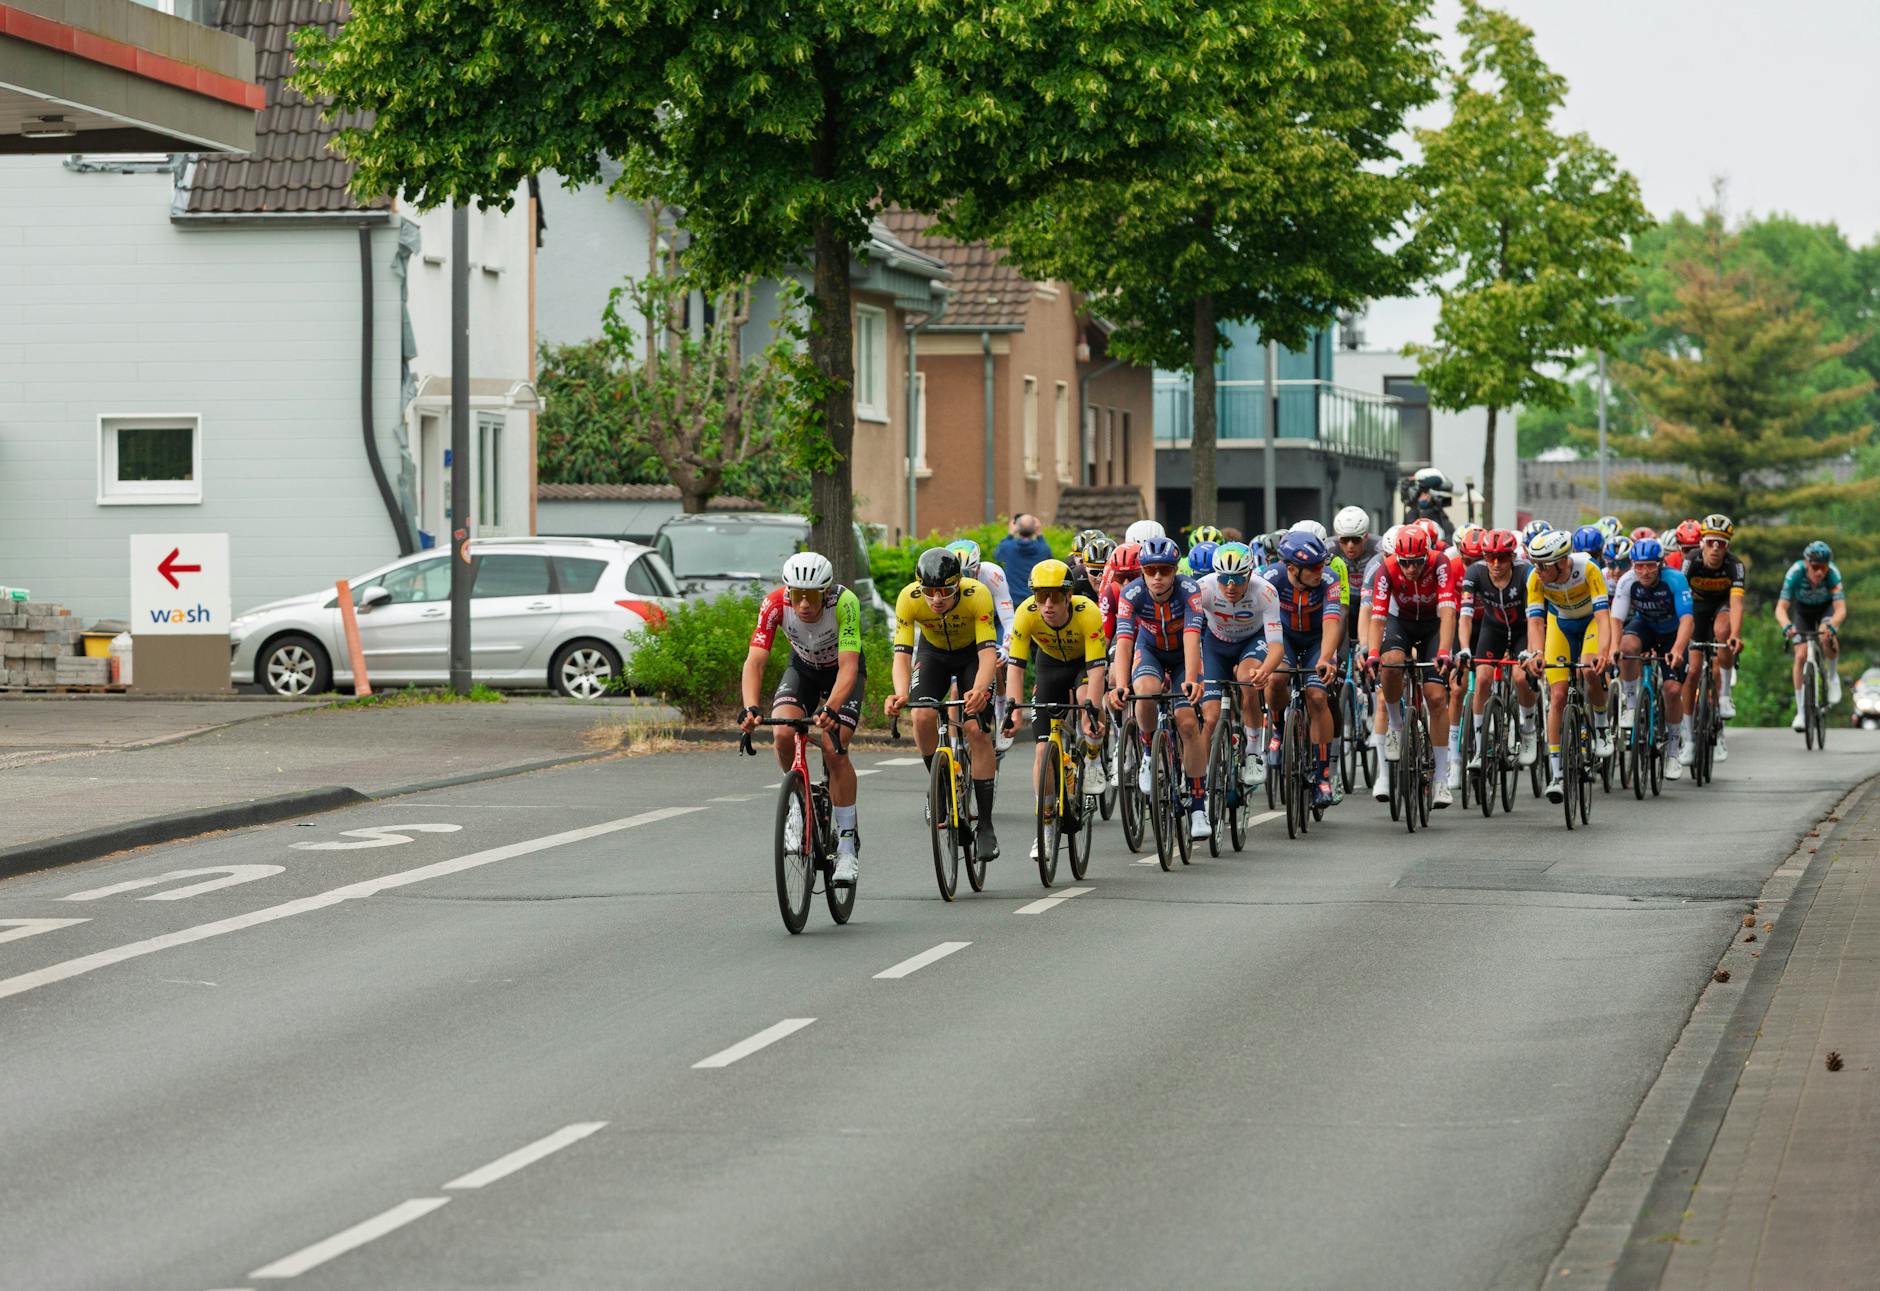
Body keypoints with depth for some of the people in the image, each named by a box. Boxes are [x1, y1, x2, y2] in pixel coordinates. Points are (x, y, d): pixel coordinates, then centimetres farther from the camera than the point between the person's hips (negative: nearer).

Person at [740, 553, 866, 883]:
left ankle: (848, 843, -8)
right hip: (803, 667, 2)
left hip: (843, 671, -2)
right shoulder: (775, 604, -30)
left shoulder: (845, 603, -36)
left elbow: (848, 667, -40)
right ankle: (799, 802, 3)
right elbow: (755, 661, -34)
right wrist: (750, 708, -51)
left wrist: (831, 711, -57)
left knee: (833, 747, -20)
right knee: (784, 734, -24)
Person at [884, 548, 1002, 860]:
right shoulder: (908, 598, -31)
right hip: (933, 653, 2)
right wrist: (901, 694, -53)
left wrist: (979, 690, -59)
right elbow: (901, 653, -34)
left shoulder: (977, 595, -36)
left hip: (972, 653, -2)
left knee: (978, 731, -15)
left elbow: (988, 652, -40)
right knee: (923, 717, -25)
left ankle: (986, 827, -9)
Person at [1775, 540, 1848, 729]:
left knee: (1826, 638, -31)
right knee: (1801, 656, -12)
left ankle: (1833, 675, -1)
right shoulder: (1796, 572, -34)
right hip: (1803, 610, 1)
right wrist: (1787, 626, -58)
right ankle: (1801, 712, -2)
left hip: (1826, 608, -1)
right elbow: (1781, 608, -37)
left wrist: (1831, 626, -61)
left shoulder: (1832, 573, -35)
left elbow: (1841, 609, -40)